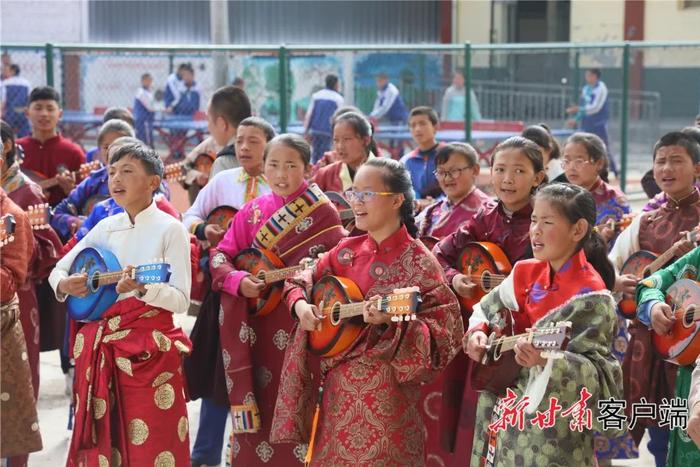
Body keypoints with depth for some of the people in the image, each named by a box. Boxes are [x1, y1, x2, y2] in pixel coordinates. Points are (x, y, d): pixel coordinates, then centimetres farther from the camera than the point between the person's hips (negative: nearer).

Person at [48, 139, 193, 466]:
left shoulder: (170, 229, -7)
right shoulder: (106, 227, 9)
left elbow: (181, 300, -12)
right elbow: (58, 269, 15)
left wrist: (143, 288, -29)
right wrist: (64, 284, -7)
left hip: (149, 347, -5)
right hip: (102, 346, 5)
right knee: (100, 441, 10)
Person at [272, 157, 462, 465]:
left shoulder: (416, 262, -12)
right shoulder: (347, 251, 6)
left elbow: (446, 328, -16)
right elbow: (302, 280, 18)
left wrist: (391, 320, -29)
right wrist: (300, 305, -4)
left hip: (385, 392, -6)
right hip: (336, 384, 6)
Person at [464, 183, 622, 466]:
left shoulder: (590, 297, -16)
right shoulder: (526, 274, 3)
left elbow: (597, 373, -20)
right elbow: (485, 310, 16)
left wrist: (546, 359, -35)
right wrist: (477, 333, -5)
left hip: (556, 425, -6)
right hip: (510, 412, 6)